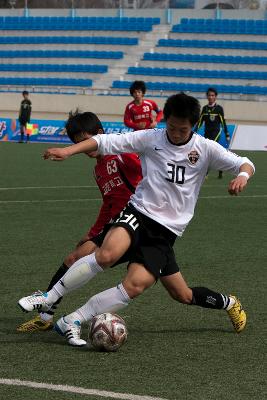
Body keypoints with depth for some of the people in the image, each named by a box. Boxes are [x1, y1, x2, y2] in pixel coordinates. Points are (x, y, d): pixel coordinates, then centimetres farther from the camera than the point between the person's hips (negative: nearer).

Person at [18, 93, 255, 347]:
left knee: (135, 286, -15)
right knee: (107, 254, -32)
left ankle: (71, 322, 2)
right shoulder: (150, 139, 0)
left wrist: (242, 176, -20)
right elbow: (105, 142, -3)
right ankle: (49, 297, -19)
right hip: (139, 212, -2)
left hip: (165, 233, 2)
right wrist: (68, 151, -17)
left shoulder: (205, 149, 3)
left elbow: (245, 164, 5)